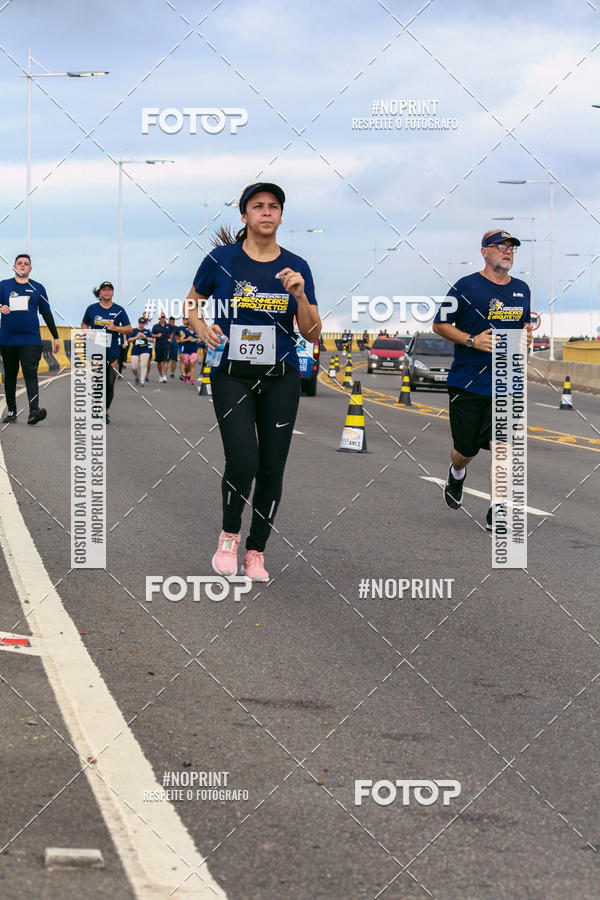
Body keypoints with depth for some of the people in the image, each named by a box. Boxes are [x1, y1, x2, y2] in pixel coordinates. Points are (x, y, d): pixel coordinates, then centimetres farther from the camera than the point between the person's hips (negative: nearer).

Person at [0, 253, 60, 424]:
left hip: (31, 340, -1)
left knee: (30, 374, -15)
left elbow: (47, 314, 15)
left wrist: (56, 337, 14)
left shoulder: (37, 288, 10)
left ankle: (34, 410, -28)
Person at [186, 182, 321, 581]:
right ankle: (229, 536, 10)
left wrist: (300, 295, -15)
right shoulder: (221, 259, -4)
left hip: (281, 377, 3)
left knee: (272, 466, 2)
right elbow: (192, 304, 12)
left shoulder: (296, 267, 2)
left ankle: (256, 552, 18)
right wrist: (204, 329, -9)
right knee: (242, 461, -16)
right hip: (231, 375, -2)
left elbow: (313, 335, 2)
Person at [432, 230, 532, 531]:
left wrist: (527, 335, 2)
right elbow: (439, 325, -1)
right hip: (467, 382, -3)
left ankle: (496, 513, -4)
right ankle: (456, 474, 43)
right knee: (466, 449, 6)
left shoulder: (521, 290, 11)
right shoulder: (466, 287, -5)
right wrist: (472, 341, -15)